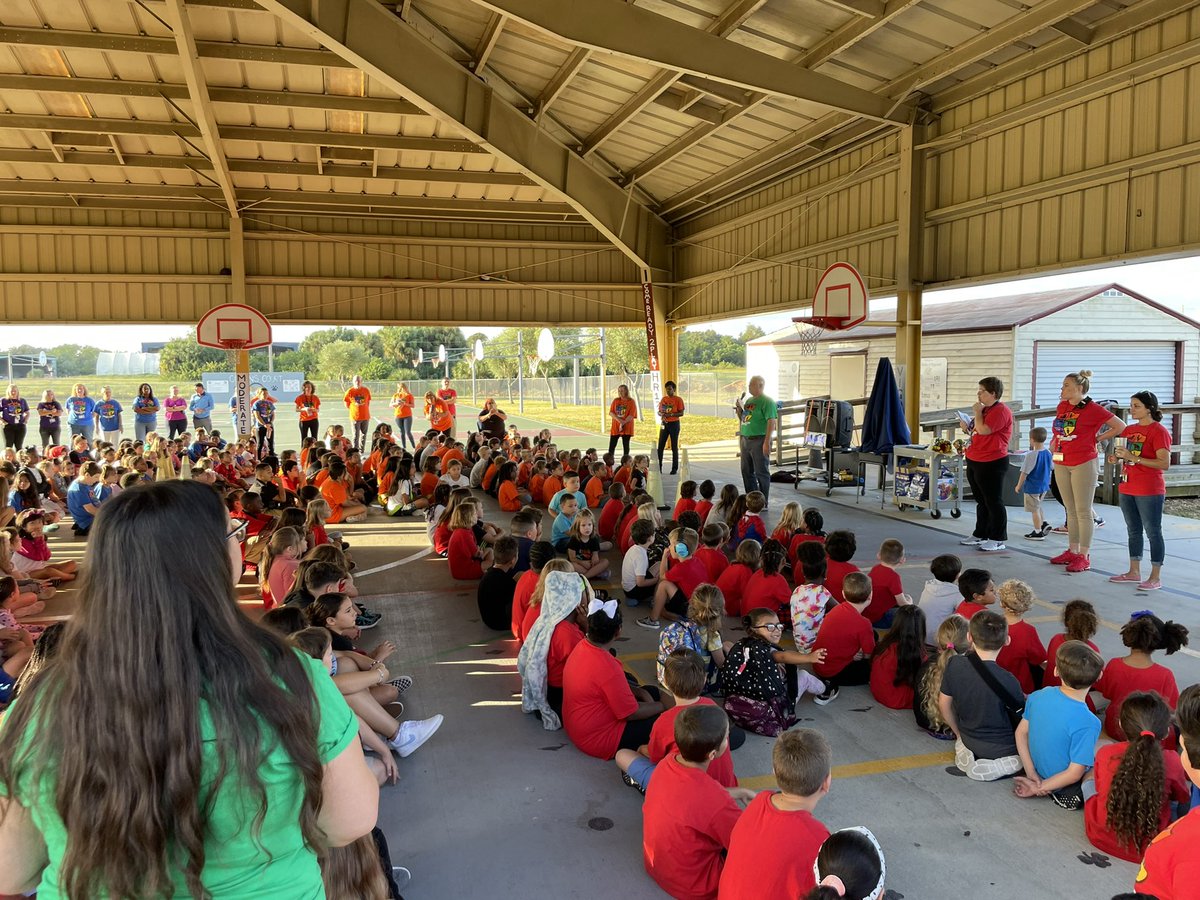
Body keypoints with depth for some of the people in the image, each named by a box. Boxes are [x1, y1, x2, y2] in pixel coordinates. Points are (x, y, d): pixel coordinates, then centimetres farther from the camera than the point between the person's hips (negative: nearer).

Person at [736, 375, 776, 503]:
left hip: (759, 440, -8)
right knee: (746, 471, 12)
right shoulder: (748, 400, 15)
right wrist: (739, 409, 5)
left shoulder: (767, 401, -10)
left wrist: (767, 443, -22)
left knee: (761, 472, -3)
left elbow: (771, 422, -17)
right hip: (745, 439, 8)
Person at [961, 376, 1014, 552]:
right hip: (974, 461, 10)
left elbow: (983, 430, -24)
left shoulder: (1001, 410, -14)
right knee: (981, 501, 16)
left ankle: (998, 539, 3)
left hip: (991, 463, -10)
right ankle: (980, 535, 25)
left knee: (993, 502, -3)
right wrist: (969, 427, 11)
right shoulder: (985, 409, 18)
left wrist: (978, 412, -11)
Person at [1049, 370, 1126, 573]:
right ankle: (1072, 551, 22)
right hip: (1061, 463, 7)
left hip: (1084, 464, -7)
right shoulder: (1062, 406, 9)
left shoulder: (1092, 408, -10)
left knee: (1083, 511, -2)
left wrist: (1097, 439, -7)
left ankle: (1084, 556, 3)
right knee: (1070, 510, 13)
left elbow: (1120, 426, -8)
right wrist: (1054, 442, 9)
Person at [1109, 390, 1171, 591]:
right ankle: (1134, 571, 24)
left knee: (1153, 532, -1)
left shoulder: (1159, 432, -12)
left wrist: (1134, 458, -24)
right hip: (1127, 489, 8)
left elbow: (1165, 464, -20)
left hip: (1149, 492, -8)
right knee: (1133, 531, 14)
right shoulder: (1129, 430, 11)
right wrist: (1118, 458, 2)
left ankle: (1156, 577, 5)